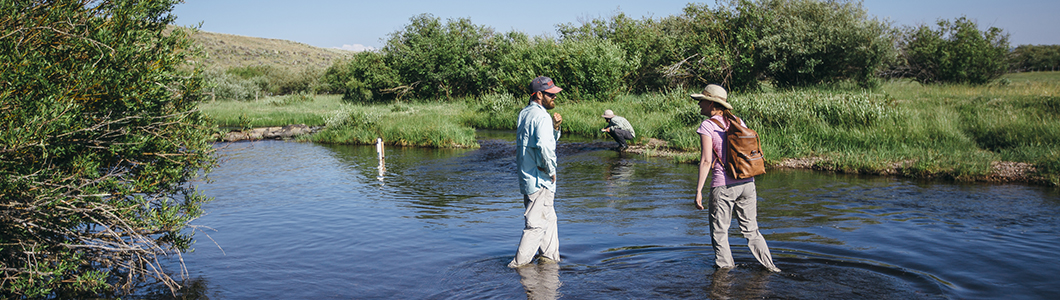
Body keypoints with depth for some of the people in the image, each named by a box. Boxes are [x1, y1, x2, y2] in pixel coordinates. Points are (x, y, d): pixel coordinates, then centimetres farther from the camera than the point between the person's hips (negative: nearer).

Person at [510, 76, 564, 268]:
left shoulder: (524, 114, 13)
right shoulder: (541, 117, -17)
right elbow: (544, 146, -32)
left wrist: (555, 127, 3)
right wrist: (551, 171, -18)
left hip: (526, 178, 10)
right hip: (540, 180, -10)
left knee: (549, 218, 20)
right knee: (537, 223, -3)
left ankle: (550, 258, 28)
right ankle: (520, 263, -1)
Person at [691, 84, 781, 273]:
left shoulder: (707, 126, -9)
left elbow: (706, 160, -15)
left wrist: (699, 190, -13)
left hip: (723, 186, -6)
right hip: (747, 183, 6)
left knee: (719, 231, 9)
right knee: (751, 229, 16)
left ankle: (725, 266, 14)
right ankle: (769, 266, 18)